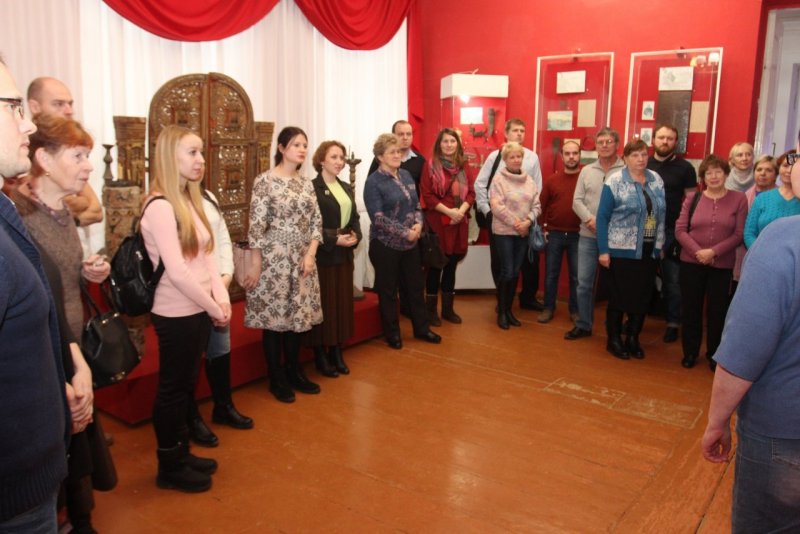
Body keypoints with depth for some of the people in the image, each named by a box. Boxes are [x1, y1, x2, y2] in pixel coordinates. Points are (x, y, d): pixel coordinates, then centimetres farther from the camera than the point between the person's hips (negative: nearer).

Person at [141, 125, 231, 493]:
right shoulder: (160, 207, -18)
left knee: (185, 385, 18)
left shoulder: (190, 200, 10)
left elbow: (207, 256, 8)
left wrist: (221, 297, -4)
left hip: (197, 310, 8)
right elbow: (177, 272, -23)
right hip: (176, 314, -8)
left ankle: (182, 454, 34)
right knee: (172, 388, 6)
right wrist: (214, 308, -14)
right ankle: (169, 467, 22)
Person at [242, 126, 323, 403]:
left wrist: (310, 254, -4)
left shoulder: (306, 183, 9)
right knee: (274, 316, 3)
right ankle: (277, 379, 16)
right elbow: (256, 225, -12)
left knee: (297, 315, 12)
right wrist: (255, 263, -13)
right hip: (274, 258, -6)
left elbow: (316, 221, 8)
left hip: (302, 259, 6)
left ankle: (294, 372, 27)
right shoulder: (265, 180, -9)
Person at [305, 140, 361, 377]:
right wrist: (335, 239, -20)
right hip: (322, 256, -7)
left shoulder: (346, 188, 14)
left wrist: (355, 236, -5)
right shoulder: (312, 188, -11)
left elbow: (354, 218, 15)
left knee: (343, 304, 11)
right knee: (324, 305, 0)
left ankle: (337, 353, 23)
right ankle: (321, 357, 13)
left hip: (344, 256, 7)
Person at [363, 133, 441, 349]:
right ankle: (392, 334, 21)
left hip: (411, 243, 6)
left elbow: (416, 204, 12)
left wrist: (418, 224, -9)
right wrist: (405, 232, -20)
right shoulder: (373, 182, -12)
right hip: (386, 244, -6)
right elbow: (378, 217, -18)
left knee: (416, 286, 14)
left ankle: (421, 328, 29)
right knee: (388, 291, 7)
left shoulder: (406, 175, 7)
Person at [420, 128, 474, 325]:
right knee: (435, 266, 2)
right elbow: (427, 195, -10)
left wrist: (461, 210, -10)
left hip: (459, 222, 5)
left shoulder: (463, 166, 11)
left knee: (452, 265, 11)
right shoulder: (431, 166, -3)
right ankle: (431, 309, 12)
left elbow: (471, 192, 8)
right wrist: (448, 211, -17)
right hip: (437, 221, -5)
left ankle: (448, 308, 22)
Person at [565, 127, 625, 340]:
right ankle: (583, 325, 21)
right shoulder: (587, 171, 10)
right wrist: (590, 219, -10)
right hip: (588, 236, 3)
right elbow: (577, 200, 6)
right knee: (584, 282, 7)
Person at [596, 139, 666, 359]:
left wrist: (660, 245, 8)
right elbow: (602, 217, -9)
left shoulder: (656, 180, 7)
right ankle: (614, 340, 18)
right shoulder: (615, 181, -8)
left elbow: (661, 215, 11)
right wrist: (603, 250, -13)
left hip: (649, 250, 5)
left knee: (643, 296, 10)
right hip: (622, 250, -5)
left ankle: (633, 338, 24)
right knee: (619, 296, 4)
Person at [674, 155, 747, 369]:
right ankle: (690, 352, 24)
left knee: (717, 311, 8)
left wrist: (713, 252, -16)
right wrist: (697, 251, -15)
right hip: (691, 262, 1)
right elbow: (680, 230, -2)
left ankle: (714, 354, 25)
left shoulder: (738, 199, -3)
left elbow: (739, 234, -6)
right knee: (691, 309, 9)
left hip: (722, 266, -1)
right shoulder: (693, 198, 2)